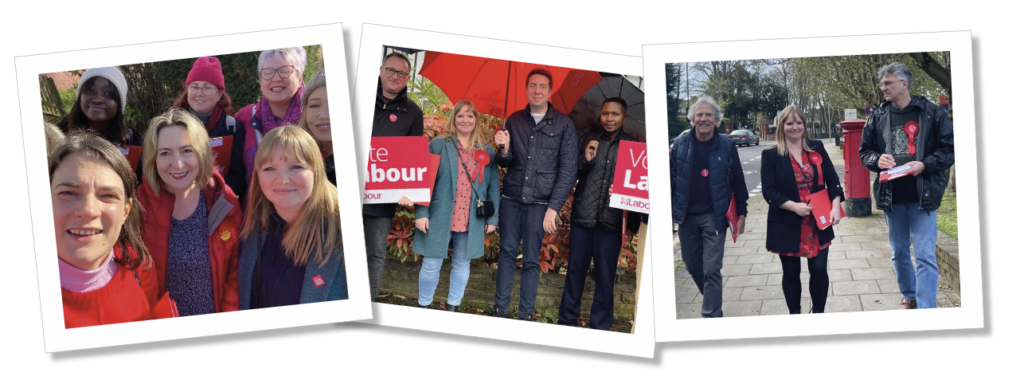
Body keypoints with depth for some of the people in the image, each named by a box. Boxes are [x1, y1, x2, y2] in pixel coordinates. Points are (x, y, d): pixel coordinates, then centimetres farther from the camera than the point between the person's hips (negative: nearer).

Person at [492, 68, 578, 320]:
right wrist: (504, 149, -12)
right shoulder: (515, 120, 9)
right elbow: (506, 162, 13)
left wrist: (553, 207, -10)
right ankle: (500, 309, 11)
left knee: (531, 259, 1)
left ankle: (526, 315, 8)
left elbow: (568, 169, -3)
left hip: (539, 202, -3)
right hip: (511, 197, 3)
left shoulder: (564, 124, -1)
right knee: (507, 252, 4)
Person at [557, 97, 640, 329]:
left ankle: (600, 327, 11)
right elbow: (571, 175, 7)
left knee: (605, 275, 2)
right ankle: (566, 321, 16)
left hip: (611, 221, -1)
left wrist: (634, 222, -8)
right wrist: (585, 159, -12)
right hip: (582, 217, 1)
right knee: (575, 270, 5)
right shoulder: (588, 140, 7)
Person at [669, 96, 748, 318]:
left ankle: (711, 317, 2)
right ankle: (712, 302, 38)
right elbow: (669, 175, 4)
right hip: (686, 216, 3)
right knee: (692, 265, 14)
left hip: (714, 216, -3)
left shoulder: (726, 145, -3)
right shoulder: (680, 143, 0)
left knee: (711, 269, -6)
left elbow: (738, 181, 1)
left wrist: (741, 213, 1)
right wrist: (668, 210, 0)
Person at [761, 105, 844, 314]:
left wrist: (835, 206, -11)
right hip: (787, 226, -2)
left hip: (818, 224, 2)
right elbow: (768, 191, -7)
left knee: (819, 270, 0)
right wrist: (793, 206, -20)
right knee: (791, 273, 9)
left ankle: (818, 314, 18)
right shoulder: (771, 155, -3)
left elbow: (832, 179, 3)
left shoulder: (817, 148, 5)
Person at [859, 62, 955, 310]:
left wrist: (925, 164, -18)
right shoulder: (877, 117, 6)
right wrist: (878, 159, -11)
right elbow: (865, 152, 12)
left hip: (922, 195, -4)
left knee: (925, 256, -8)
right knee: (899, 253, 17)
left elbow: (949, 148, -2)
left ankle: (926, 309, -7)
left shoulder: (931, 113, -4)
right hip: (890, 195, 4)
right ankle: (909, 297, 36)